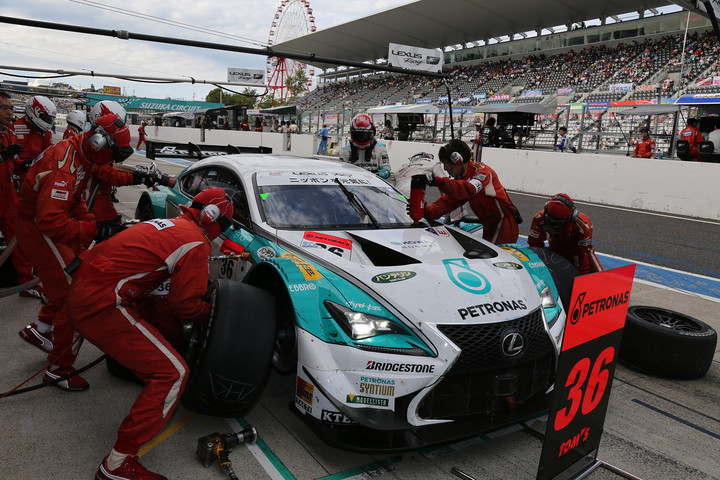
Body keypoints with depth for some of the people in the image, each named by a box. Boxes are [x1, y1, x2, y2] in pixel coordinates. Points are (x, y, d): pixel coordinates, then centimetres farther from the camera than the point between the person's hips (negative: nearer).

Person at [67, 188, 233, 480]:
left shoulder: (170, 224, 17)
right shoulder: (197, 244, -9)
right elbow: (185, 306, -7)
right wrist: (207, 312, 15)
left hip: (81, 289, 10)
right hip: (102, 306, -10)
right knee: (173, 373, -8)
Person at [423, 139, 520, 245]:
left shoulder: (482, 171, -20)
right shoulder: (460, 179, 6)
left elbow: (468, 190, -42)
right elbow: (446, 202, -3)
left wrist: (438, 181, -51)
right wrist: (425, 212, -20)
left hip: (505, 225, -9)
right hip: (490, 227, 9)